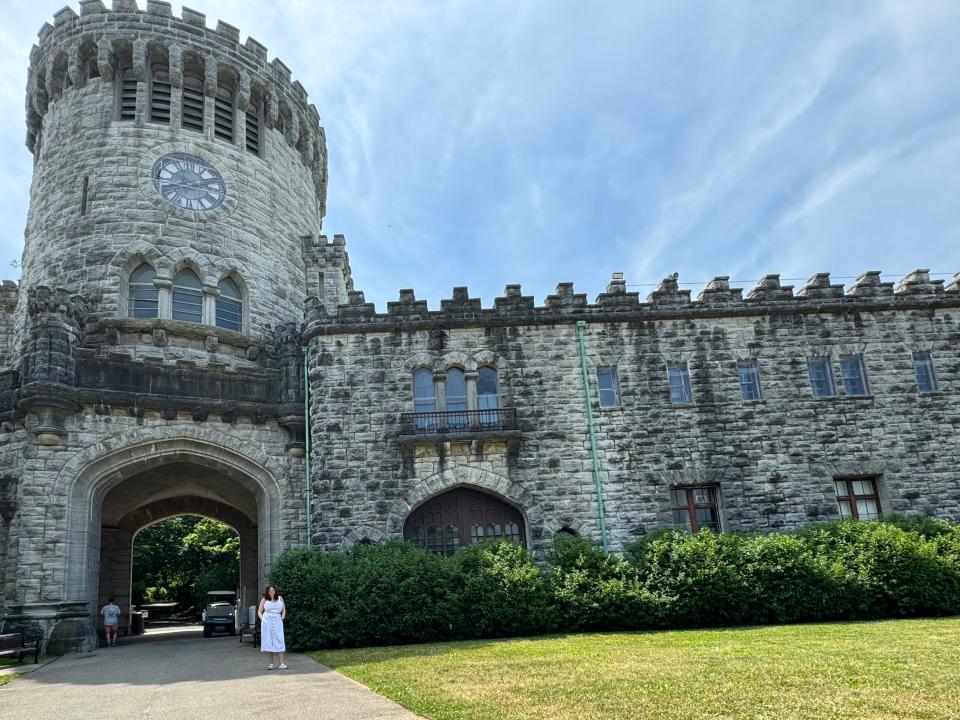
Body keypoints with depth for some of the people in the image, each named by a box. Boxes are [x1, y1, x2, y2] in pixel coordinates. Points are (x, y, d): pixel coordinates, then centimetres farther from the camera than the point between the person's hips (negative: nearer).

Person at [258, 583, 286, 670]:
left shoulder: (280, 599, 10)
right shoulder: (264, 600, 5)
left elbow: (284, 610, 18)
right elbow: (259, 611, 9)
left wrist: (282, 618, 4)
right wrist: (262, 619, -5)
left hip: (277, 622, 1)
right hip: (267, 622, -1)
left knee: (279, 641, -6)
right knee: (269, 642, 0)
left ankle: (281, 663, -10)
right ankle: (271, 663, 6)